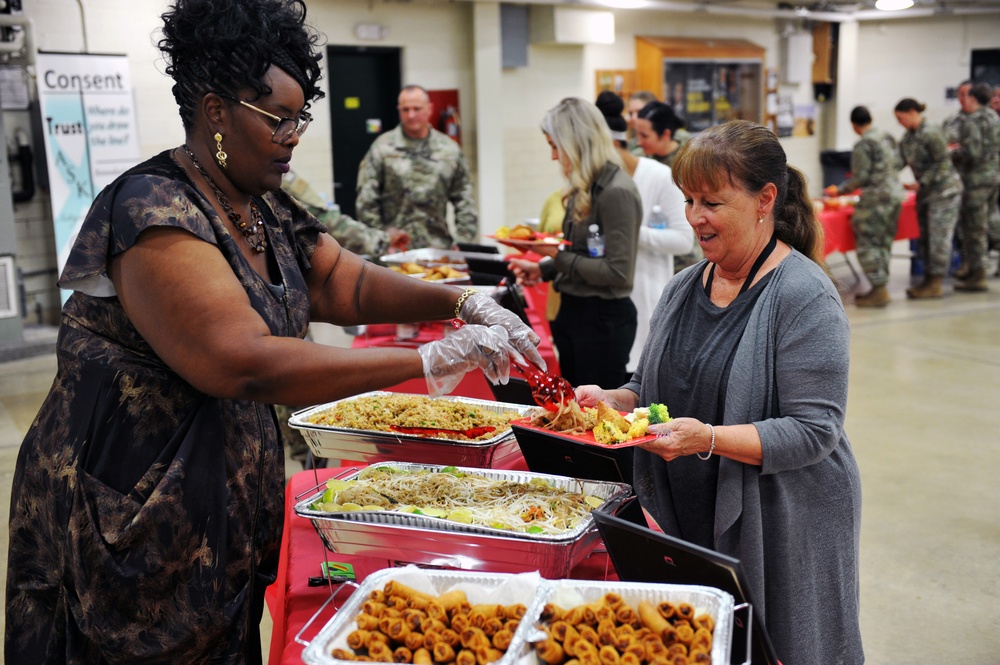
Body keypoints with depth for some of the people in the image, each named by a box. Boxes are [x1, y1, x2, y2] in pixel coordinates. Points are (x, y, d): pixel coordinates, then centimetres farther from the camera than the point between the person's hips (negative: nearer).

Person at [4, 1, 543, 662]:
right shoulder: (153, 211, -23)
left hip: (232, 495, 8)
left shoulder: (270, 212, 6)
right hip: (127, 504, -8)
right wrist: (429, 361, -30)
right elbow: (246, 363, -32)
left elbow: (348, 283, 11)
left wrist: (461, 302, -6)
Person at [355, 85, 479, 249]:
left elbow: (464, 200, 12)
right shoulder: (382, 148, 1)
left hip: (439, 248, 3)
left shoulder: (450, 149, 10)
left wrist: (464, 241, 3)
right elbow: (366, 201, 0)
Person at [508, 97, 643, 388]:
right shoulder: (585, 189, 9)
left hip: (603, 318, -9)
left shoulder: (616, 192, -18)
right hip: (573, 309, 9)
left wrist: (559, 256, -17)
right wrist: (543, 268, 3)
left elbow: (618, 273, -22)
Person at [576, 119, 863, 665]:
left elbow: (814, 432, -20)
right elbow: (651, 386, 15)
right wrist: (613, 400, -6)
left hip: (778, 530, -6)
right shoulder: (684, 287, 6)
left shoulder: (804, 297, -16)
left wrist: (708, 439, -30)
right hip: (683, 521, 6)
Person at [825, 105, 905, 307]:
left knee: (868, 245, -2)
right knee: (883, 243, 13)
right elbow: (898, 165, 17)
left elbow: (860, 177, -14)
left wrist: (839, 190, -4)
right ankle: (880, 288, 18)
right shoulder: (889, 138, 11)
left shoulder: (863, 145, -13)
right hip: (896, 194, 9)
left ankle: (879, 291, -3)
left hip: (876, 199, -9)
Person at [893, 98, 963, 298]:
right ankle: (929, 279, 16)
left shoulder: (931, 133, -16)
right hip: (926, 192, 9)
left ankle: (936, 284, -4)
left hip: (944, 191, -9)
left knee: (939, 237, -6)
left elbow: (943, 163, -17)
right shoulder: (907, 137, 8)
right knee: (925, 237, 9)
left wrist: (922, 183, -20)